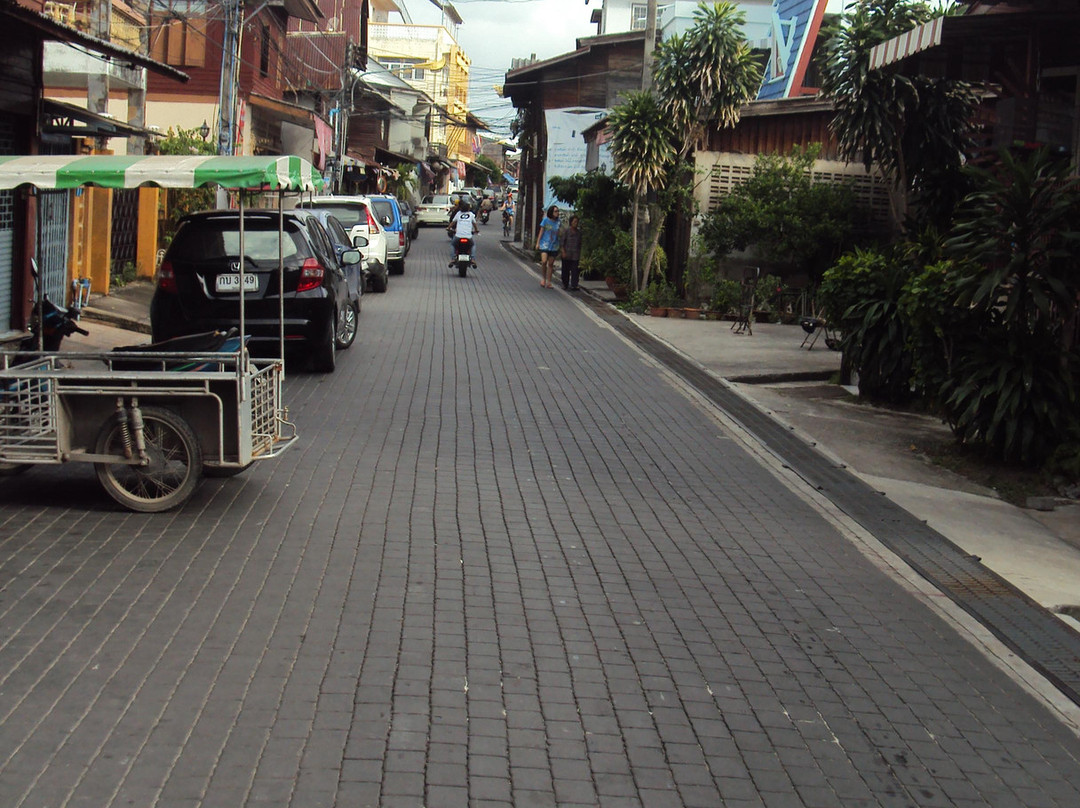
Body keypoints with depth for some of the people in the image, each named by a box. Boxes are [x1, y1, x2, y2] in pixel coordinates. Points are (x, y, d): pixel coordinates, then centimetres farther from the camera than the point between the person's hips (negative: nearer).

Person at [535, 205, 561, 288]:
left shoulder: (558, 222, 6)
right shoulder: (546, 220, -3)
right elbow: (541, 232, 1)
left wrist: (559, 246, 15)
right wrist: (538, 243, -2)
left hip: (554, 246, 3)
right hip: (545, 244, -3)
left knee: (551, 264, 5)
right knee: (544, 261, -17)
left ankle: (548, 282, 12)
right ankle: (544, 279, 4)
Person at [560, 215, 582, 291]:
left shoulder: (579, 232, 7)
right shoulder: (566, 231, -3)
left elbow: (580, 244, 14)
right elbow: (562, 242, -4)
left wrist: (580, 255, 11)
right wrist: (563, 252, -12)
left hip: (575, 255, 2)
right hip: (566, 254, -2)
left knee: (574, 270, -7)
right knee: (566, 269, 7)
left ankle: (573, 285, -10)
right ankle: (565, 284, 21)